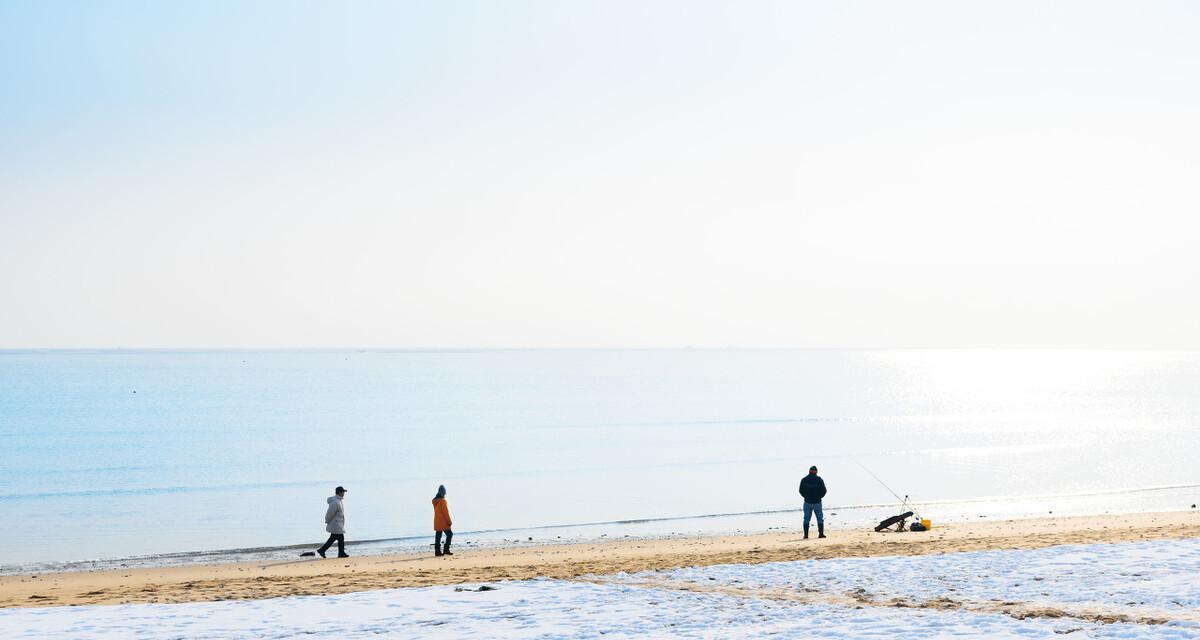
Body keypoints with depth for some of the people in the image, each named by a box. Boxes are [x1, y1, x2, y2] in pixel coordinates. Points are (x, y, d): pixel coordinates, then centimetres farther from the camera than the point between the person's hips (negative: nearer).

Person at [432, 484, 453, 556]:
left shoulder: (435, 501, 10)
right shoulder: (443, 501, -16)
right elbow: (445, 512, -17)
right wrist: (449, 521, -12)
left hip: (437, 522, 8)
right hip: (443, 522, -8)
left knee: (438, 537, 7)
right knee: (449, 534, 0)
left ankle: (437, 551, 5)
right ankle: (446, 550, -5)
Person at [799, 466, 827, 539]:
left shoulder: (804, 480, -3)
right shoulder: (819, 480, -6)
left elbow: (801, 490, -1)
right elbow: (824, 490, -6)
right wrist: (819, 497, 10)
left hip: (807, 502, 1)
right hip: (817, 502, -1)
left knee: (806, 519, 5)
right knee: (820, 518, 7)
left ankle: (806, 535, 1)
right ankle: (821, 534, 2)